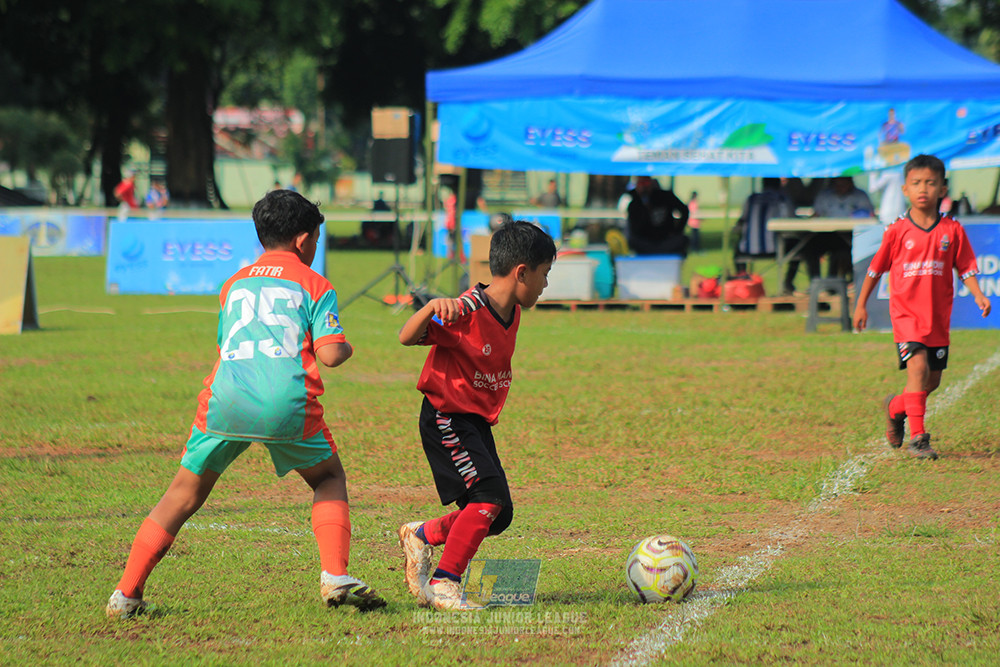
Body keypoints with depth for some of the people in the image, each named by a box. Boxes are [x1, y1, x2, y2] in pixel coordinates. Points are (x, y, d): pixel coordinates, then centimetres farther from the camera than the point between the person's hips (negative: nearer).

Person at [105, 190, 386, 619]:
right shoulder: (315, 285, 13)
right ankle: (335, 576, 6)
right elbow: (330, 355, 3)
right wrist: (345, 349, 24)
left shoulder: (233, 284, 25)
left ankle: (126, 594, 9)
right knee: (329, 478, 23)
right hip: (288, 405, -2)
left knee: (184, 495, 14)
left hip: (225, 400, 2)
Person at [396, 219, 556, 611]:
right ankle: (444, 584, -14)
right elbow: (407, 338, -27)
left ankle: (422, 536, 26)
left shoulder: (512, 314, 6)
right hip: (446, 419, -9)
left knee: (498, 516, 6)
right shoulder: (465, 311, -21)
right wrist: (431, 308, -44)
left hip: (478, 421, 9)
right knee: (490, 495, -21)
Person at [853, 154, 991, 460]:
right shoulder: (898, 231, -3)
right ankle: (917, 437, -17)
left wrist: (978, 295, -13)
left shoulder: (952, 230, 0)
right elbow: (876, 268, 6)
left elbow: (966, 267, 4)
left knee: (932, 381, 11)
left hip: (938, 317, 3)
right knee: (918, 367, -20)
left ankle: (896, 407, 41)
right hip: (906, 312, -3)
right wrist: (861, 305, 10)